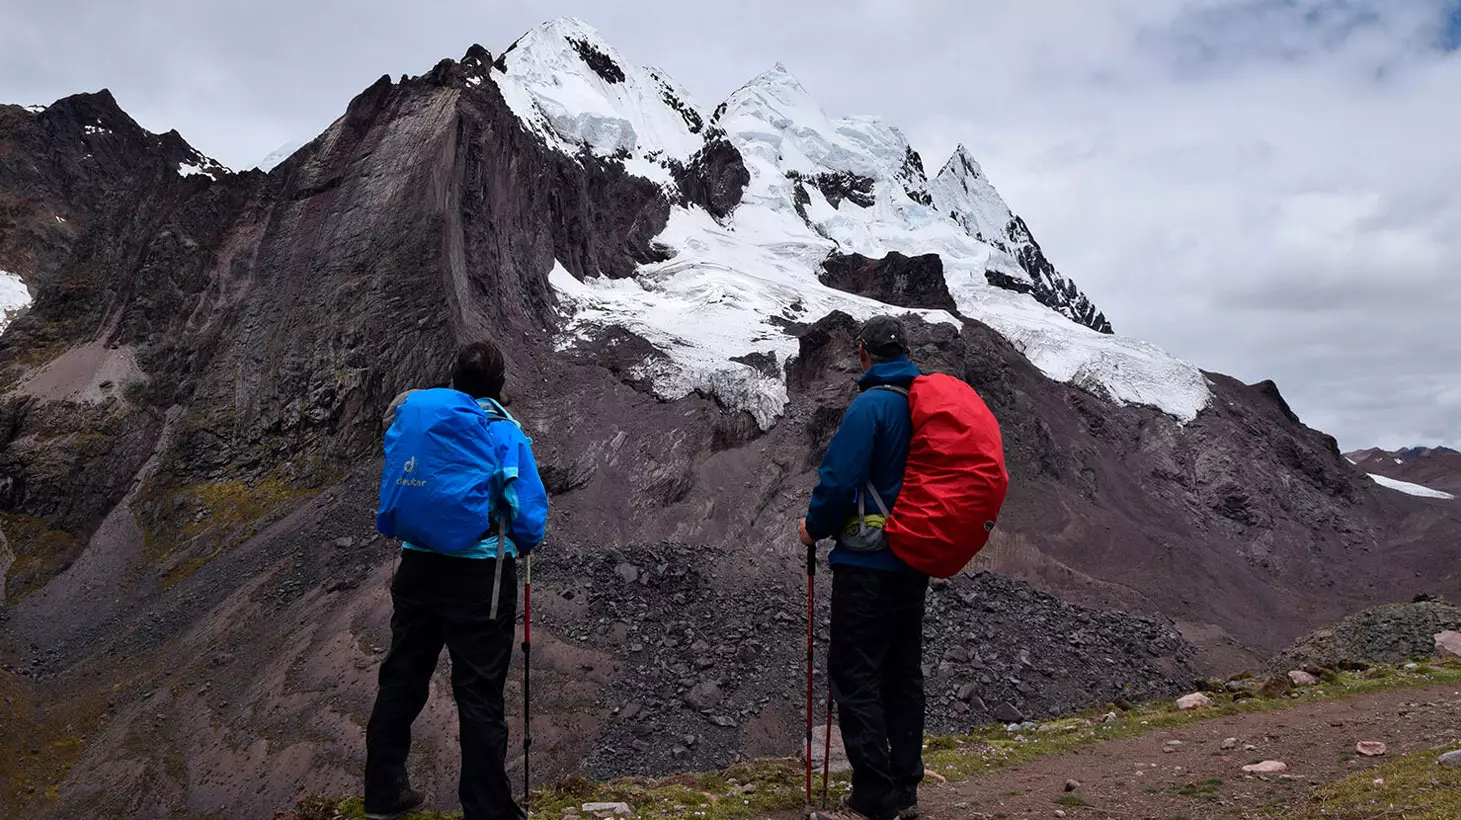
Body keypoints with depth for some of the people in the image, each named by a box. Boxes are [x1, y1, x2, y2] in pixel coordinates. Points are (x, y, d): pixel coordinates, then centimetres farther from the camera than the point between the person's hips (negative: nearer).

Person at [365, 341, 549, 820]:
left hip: (418, 567, 5)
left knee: (401, 680, 18)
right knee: (480, 695, 5)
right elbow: (530, 514, -12)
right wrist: (523, 544, 7)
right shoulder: (505, 433, -10)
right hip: (481, 575, -4)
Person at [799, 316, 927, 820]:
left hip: (868, 564, -8)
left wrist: (815, 527, -3)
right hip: (916, 563, 8)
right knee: (903, 673, 15)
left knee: (855, 674, -2)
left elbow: (839, 479, -20)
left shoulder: (870, 406, -16)